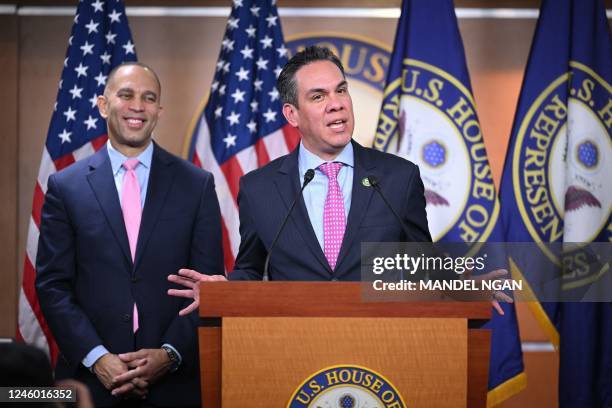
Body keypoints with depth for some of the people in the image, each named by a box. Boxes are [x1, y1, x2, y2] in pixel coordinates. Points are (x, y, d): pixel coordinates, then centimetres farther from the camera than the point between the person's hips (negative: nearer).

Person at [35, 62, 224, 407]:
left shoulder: (197, 184, 4)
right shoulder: (66, 187, 3)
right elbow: (53, 285, 0)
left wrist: (170, 354, -10)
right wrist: (96, 358, -11)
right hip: (92, 379, 0)